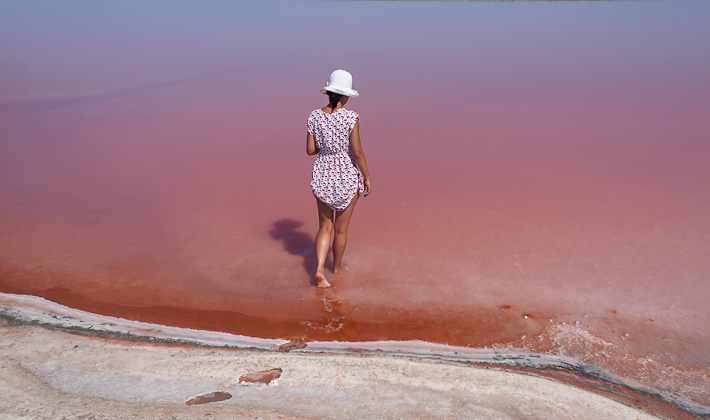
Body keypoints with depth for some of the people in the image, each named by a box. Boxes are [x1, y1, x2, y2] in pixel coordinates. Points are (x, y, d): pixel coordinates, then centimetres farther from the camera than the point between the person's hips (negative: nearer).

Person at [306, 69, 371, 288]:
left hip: (322, 176, 3)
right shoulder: (351, 117, -16)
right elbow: (357, 151, -16)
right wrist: (367, 177, -5)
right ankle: (337, 267, 34)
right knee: (341, 228, 15)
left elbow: (310, 150, -1)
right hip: (347, 176, -3)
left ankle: (319, 269, -2)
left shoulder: (315, 116, -4)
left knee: (325, 227, 15)